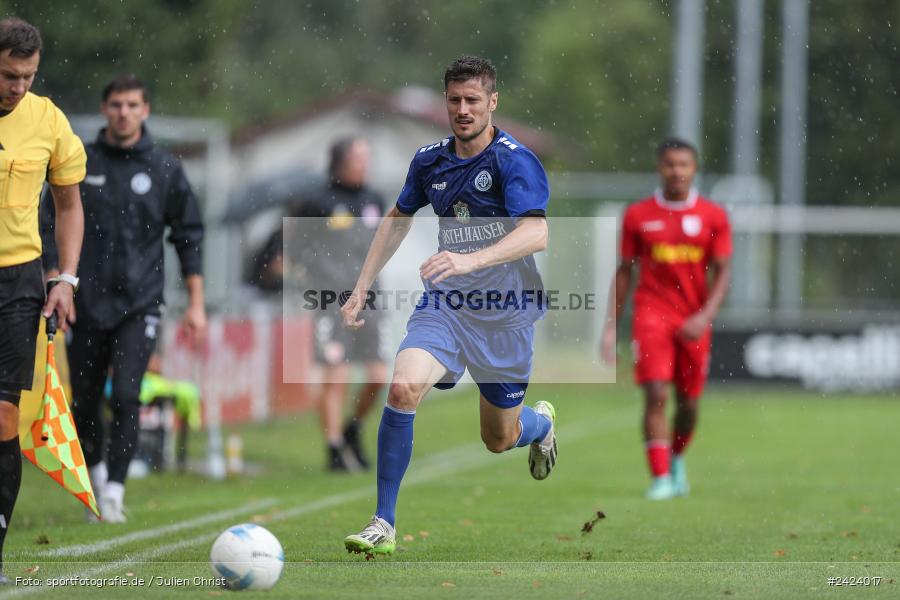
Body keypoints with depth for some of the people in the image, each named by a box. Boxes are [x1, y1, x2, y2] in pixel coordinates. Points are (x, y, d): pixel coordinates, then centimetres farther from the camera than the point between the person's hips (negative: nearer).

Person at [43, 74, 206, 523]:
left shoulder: (164, 168, 3)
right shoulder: (80, 164, 4)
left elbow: (189, 236, 7)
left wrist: (195, 303, 3)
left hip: (140, 303, -2)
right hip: (88, 301, 2)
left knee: (126, 396, -15)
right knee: (84, 402, 7)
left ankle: (114, 491, -12)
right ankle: (94, 471, 32)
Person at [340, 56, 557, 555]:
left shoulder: (514, 161, -15)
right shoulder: (429, 160, 2)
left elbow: (536, 233, -30)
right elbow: (398, 219, 21)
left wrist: (468, 260, -44)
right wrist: (362, 286, 14)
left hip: (505, 313, -3)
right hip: (444, 306, 3)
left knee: (500, 440, 10)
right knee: (403, 386, -26)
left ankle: (542, 423, 51)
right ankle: (383, 525, -20)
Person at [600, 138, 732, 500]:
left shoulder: (713, 217, 2)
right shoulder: (638, 215, 3)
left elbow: (722, 272, 0)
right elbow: (624, 271, 9)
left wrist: (706, 316, -15)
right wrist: (611, 326, 6)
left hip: (694, 322, 1)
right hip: (651, 315, -1)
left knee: (688, 402, 10)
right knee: (656, 395, -15)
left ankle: (677, 460, 37)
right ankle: (661, 479, -15)